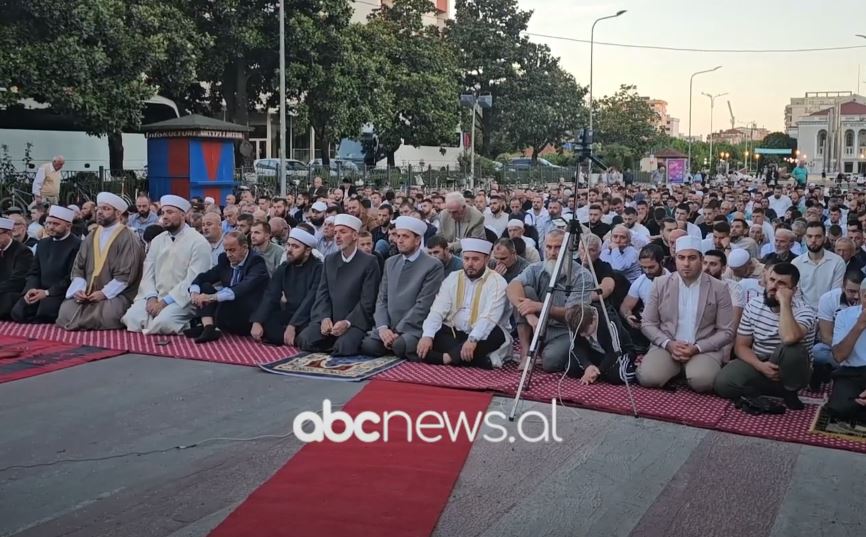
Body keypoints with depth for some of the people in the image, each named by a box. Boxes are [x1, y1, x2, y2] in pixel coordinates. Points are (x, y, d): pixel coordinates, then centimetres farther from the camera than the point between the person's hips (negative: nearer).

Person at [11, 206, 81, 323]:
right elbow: (34, 272, 16)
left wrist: (47, 292, -17)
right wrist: (31, 289, -6)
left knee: (43, 313, -33)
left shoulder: (77, 245, -6)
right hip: (39, 292, 6)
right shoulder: (43, 243, 18)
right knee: (17, 312, -19)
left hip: (61, 294, -6)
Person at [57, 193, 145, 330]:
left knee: (106, 315, -33)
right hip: (87, 294, 5)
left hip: (115, 294, -5)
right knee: (66, 310, -21)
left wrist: (104, 293, -17)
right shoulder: (91, 237, 14)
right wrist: (79, 289, -7)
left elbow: (126, 274, -12)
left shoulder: (128, 238, -6)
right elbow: (78, 268, 12)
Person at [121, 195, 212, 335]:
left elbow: (193, 280, -15)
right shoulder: (157, 241, 14)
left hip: (181, 299, -5)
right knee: (132, 319, -20)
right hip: (154, 296, 5)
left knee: (162, 322, -31)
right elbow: (148, 273, 10)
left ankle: (181, 327, 1)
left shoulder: (198, 242, -7)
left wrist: (165, 301, -19)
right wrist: (152, 297, -10)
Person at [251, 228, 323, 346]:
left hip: (308, 319, -6)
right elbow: (270, 296, -2)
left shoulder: (318, 268, -11)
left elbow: (310, 300, -21)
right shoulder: (283, 268, 8)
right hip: (288, 315, 6)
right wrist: (257, 322, -18)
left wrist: (292, 326, -30)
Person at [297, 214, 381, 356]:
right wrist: (325, 318, -10)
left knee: (343, 347, -32)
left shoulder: (369, 262, -5)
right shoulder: (329, 260, 13)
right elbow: (322, 293, 8)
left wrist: (347, 322, -19)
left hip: (355, 321, -5)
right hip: (329, 320, 5)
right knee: (303, 339, -20)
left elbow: (367, 300, -9)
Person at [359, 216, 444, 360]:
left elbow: (423, 305, -12)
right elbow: (382, 299, 11)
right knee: (367, 345, -21)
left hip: (414, 328, -5)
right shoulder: (390, 262, 15)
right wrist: (383, 327, -6)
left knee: (399, 346, -34)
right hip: (388, 327, 5)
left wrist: (398, 331, -15)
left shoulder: (433, 266, -5)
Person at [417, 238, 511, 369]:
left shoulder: (497, 282, -8)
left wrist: (473, 339, -39)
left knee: (496, 334, -34)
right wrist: (427, 336, -22)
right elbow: (437, 311, -4)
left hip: (481, 336, -4)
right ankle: (480, 359, -30)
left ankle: (448, 357, -32)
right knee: (427, 331, -21)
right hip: (454, 333, 4)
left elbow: (490, 317, -22)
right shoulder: (453, 278, 6)